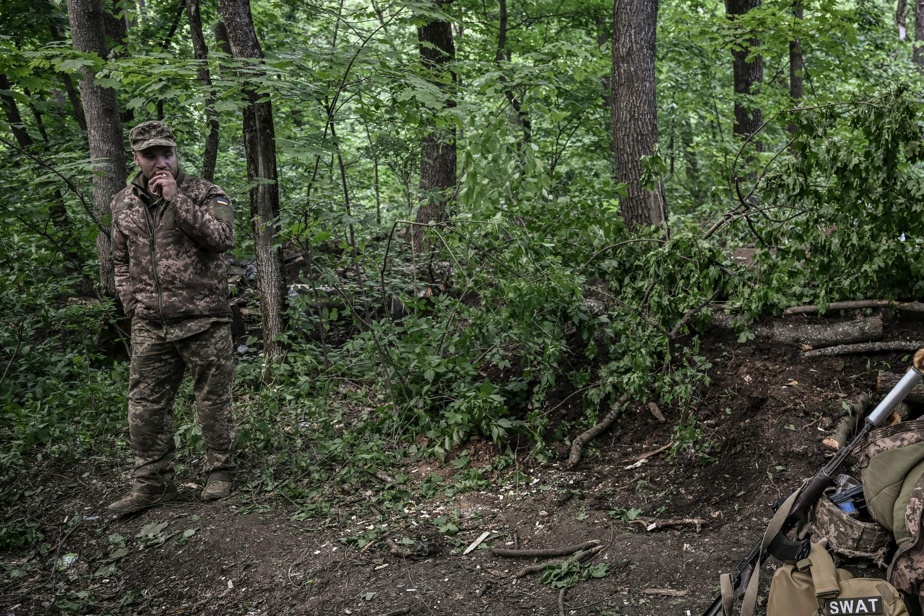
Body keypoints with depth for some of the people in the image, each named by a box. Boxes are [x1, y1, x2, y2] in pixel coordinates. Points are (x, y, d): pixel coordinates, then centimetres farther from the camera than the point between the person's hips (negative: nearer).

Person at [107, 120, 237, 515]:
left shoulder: (205, 194, -3)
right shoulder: (123, 203, 11)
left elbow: (222, 238, -21)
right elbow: (121, 260, 20)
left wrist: (176, 199, -20)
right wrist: (131, 303, 9)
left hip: (203, 321, -4)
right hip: (149, 327, 4)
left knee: (213, 401, 5)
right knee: (145, 407, 6)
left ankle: (220, 472, 22)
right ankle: (152, 484, 19)